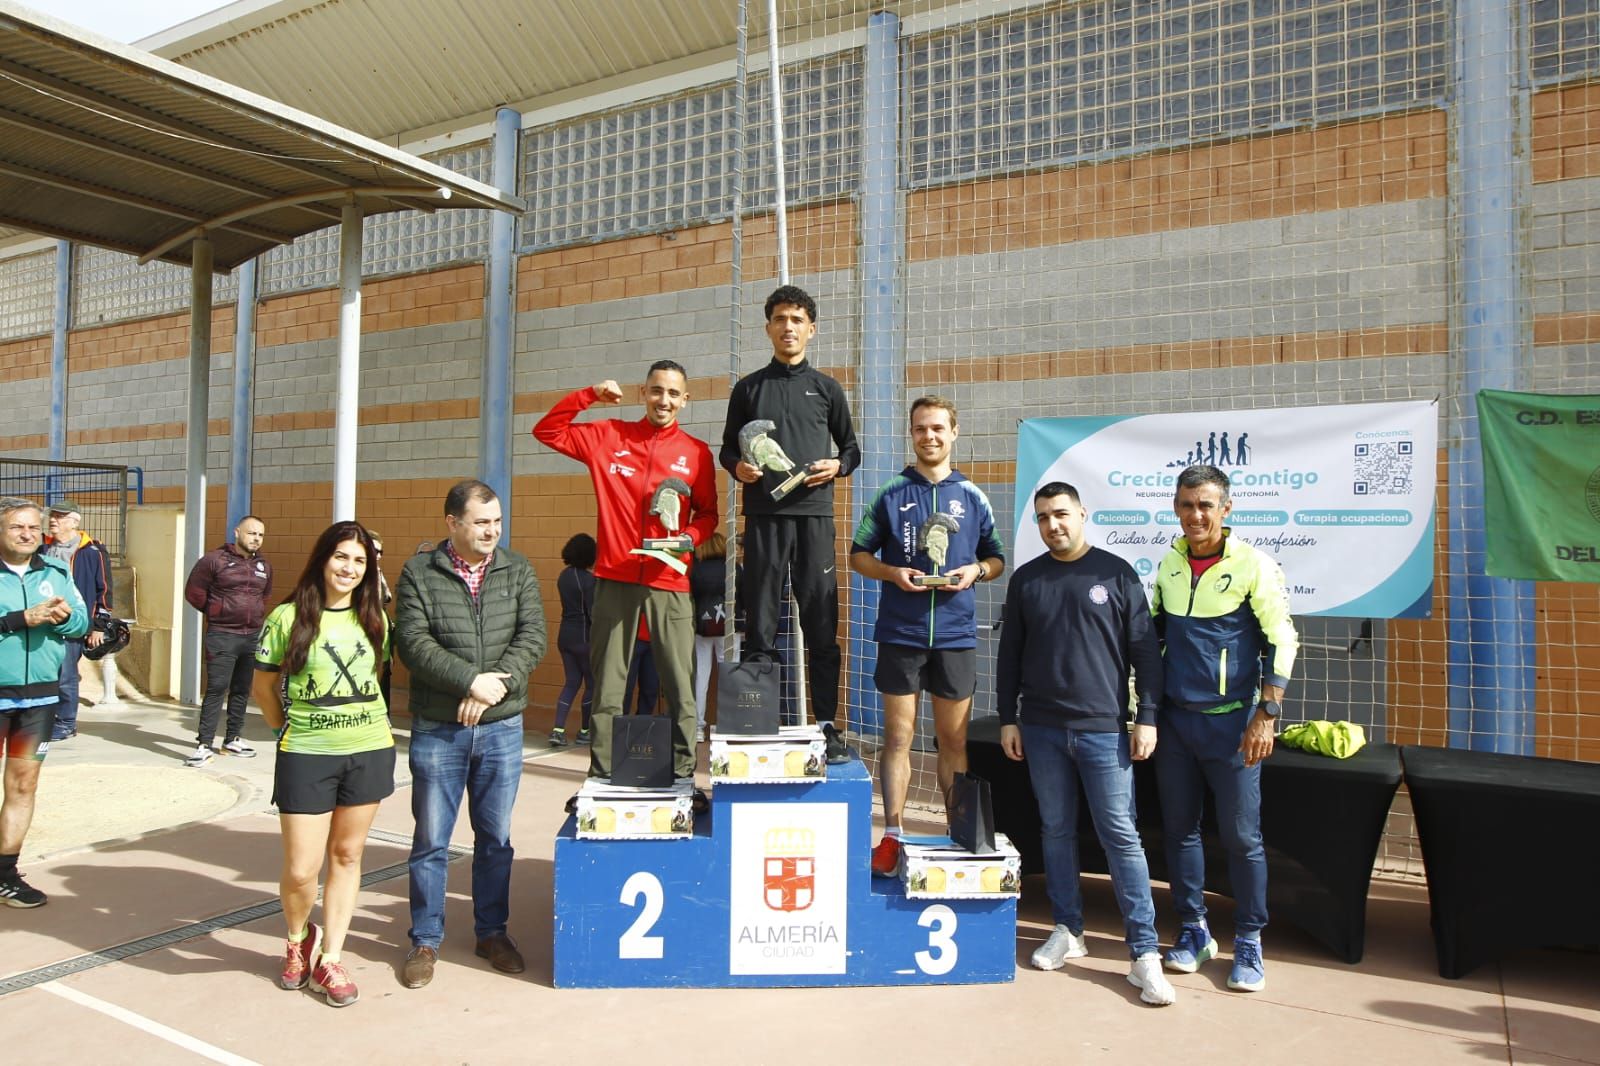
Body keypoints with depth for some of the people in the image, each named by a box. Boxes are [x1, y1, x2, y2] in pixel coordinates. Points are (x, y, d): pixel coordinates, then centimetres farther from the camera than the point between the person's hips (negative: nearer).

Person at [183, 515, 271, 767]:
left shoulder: (264, 566, 9)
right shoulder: (214, 560, -7)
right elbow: (194, 591, -1)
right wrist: (216, 612, 5)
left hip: (254, 636, 5)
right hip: (222, 636, -5)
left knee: (242, 691, 12)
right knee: (216, 690, -9)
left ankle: (233, 739, 23)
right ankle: (204, 745, -6)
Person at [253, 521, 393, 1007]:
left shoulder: (374, 618, 5)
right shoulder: (288, 617, -6)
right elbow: (263, 688, 4)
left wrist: (361, 721, 8)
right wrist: (290, 730, 7)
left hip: (370, 752, 3)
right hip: (307, 756, -3)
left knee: (347, 855, 11)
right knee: (301, 870, -1)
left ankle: (328, 959, 25)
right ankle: (299, 939, 31)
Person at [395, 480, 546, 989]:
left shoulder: (518, 571, 4)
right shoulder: (419, 573, -2)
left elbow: (532, 637, -5)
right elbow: (413, 642, -12)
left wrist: (495, 687, -17)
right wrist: (471, 681, -20)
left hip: (502, 726, 2)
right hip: (437, 730, -2)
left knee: (496, 837, 12)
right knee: (431, 841, 8)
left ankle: (492, 932, 28)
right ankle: (425, 940, 23)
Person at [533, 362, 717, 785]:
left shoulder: (696, 452, 6)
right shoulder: (608, 436, 8)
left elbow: (707, 514, 10)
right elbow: (548, 431, 9)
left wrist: (688, 538, -10)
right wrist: (590, 395, -1)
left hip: (670, 583, 0)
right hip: (615, 579, 1)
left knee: (681, 689, 0)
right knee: (608, 688, 6)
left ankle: (682, 777, 9)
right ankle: (601, 777, 13)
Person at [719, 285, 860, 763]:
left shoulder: (826, 388, 13)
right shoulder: (748, 388, 13)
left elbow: (852, 449, 16)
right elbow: (727, 447, 16)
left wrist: (837, 466, -6)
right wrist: (737, 466, -6)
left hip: (813, 514, 0)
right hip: (763, 514, 1)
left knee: (821, 624, -1)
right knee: (760, 622, 2)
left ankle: (827, 726, 4)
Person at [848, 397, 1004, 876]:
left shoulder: (973, 497, 8)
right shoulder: (891, 494, 5)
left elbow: (997, 558, 15)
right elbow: (859, 555, 8)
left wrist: (976, 571, -7)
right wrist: (892, 572, -11)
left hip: (955, 634, 1)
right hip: (900, 633, -1)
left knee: (954, 739, 8)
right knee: (899, 735, 4)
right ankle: (892, 836, 12)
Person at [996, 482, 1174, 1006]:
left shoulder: (1115, 574, 0)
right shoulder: (1025, 580, 8)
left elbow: (1145, 650, 1)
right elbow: (1009, 655, 12)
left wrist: (1147, 717, -4)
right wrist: (1008, 718, 8)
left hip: (1103, 728, -3)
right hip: (1042, 728, 3)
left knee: (1120, 834, -3)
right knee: (1056, 830, 10)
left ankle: (1145, 953, 3)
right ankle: (1068, 930, 24)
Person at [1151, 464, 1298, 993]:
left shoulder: (1254, 565, -9)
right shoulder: (1169, 564, 6)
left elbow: (1282, 641, -9)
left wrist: (1266, 715, -15)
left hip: (1229, 721, -4)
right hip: (1174, 717, 5)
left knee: (1241, 836, 3)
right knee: (1179, 828, 11)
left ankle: (1249, 943, 18)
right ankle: (1194, 930, 26)